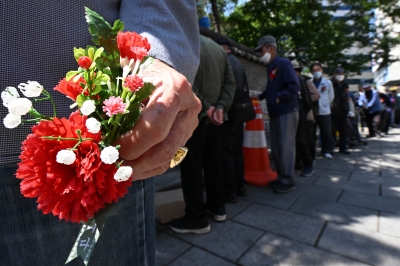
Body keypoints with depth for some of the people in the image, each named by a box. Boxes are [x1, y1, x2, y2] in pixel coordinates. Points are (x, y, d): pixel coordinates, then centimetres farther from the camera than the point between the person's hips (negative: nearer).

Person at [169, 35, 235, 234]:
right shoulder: (218, 48, 14)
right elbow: (230, 82, 7)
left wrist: (206, 108, -12)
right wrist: (221, 108, -3)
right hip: (214, 116, 7)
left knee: (191, 165, 0)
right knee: (213, 162, 14)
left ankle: (197, 218, 10)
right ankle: (217, 207, 28)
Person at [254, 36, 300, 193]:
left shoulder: (283, 63, -8)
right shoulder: (271, 68, 17)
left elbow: (294, 85, -18)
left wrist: (279, 98, -19)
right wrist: (261, 97, 14)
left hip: (287, 112, -9)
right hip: (275, 114, 9)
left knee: (285, 147, -4)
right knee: (276, 148, 10)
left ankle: (288, 180, 8)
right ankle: (281, 177, 22)